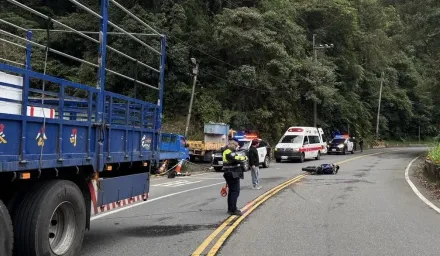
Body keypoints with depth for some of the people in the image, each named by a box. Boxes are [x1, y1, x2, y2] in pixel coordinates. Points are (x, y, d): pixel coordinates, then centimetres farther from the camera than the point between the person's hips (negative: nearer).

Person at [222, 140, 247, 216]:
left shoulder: (227, 152, 16)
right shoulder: (229, 153, -18)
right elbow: (237, 159, -28)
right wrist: (244, 158, -12)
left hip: (230, 175, 11)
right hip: (233, 175, -11)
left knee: (232, 191, 18)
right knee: (235, 192, -9)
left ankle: (230, 209, 25)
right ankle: (233, 210, -9)